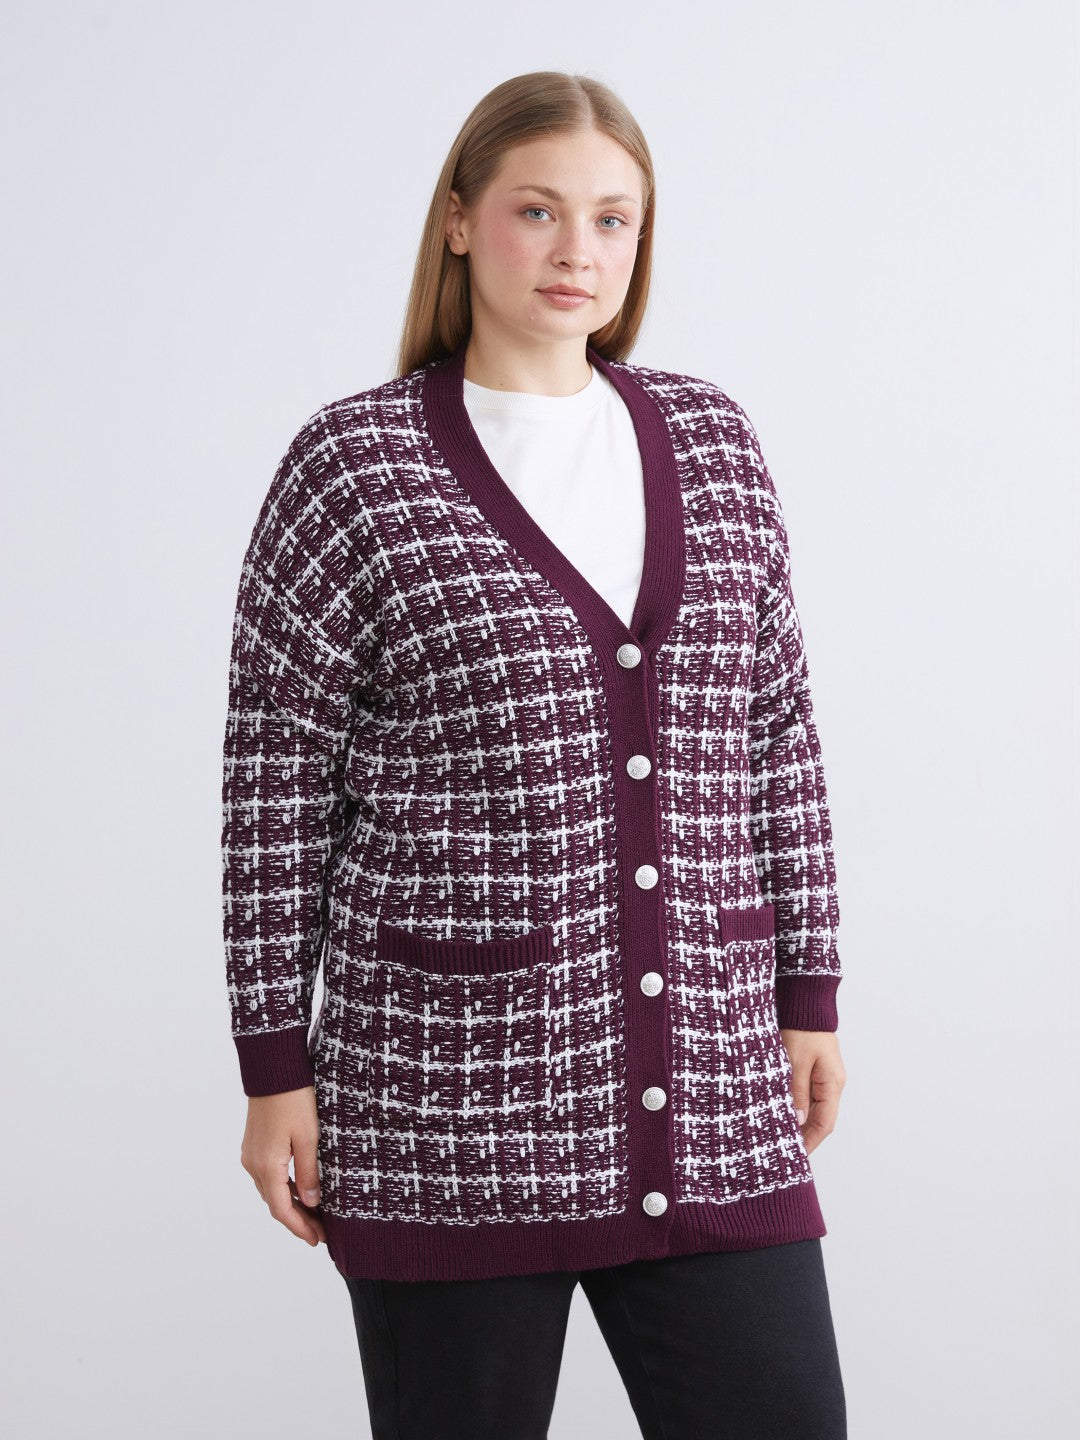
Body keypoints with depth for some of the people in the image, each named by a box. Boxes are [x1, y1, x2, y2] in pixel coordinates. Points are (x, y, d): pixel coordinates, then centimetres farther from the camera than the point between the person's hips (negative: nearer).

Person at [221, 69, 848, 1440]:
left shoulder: (710, 439, 9)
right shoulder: (352, 466, -3)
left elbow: (776, 729, 13)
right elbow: (276, 782, -3)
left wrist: (808, 990, 11)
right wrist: (274, 1064, -3)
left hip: (705, 1094, 4)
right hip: (446, 1099, -3)